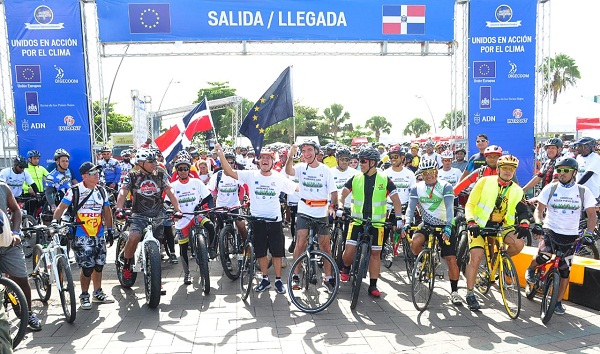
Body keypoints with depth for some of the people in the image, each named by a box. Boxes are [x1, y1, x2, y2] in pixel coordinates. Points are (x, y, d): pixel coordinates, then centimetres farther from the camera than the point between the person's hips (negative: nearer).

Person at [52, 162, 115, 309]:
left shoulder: (102, 191, 8)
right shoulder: (75, 190, -7)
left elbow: (107, 211, 14)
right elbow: (61, 207, -9)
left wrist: (110, 230, 14)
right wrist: (55, 220, -26)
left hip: (99, 235, 5)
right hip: (82, 236, -5)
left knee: (98, 265, 12)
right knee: (87, 267, -5)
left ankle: (98, 293, 29)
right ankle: (84, 296, 14)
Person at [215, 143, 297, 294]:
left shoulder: (279, 178, -1)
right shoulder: (251, 175, -4)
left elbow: (298, 188, 5)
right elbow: (229, 172, -11)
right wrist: (221, 154, -20)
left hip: (274, 220, 0)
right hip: (257, 220, 1)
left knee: (277, 252, 6)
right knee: (260, 252, 12)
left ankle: (278, 280, 21)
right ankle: (265, 279, 28)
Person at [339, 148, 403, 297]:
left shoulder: (384, 179, -3)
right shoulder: (355, 178, 1)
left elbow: (396, 199, -2)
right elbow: (343, 194, 3)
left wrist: (398, 217, -13)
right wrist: (340, 207, -16)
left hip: (376, 223, 0)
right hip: (357, 221, 1)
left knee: (375, 253, 5)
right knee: (349, 251, -7)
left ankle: (373, 286, 17)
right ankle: (346, 268, 26)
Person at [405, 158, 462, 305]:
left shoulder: (445, 187, -12)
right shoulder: (417, 188, -3)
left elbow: (449, 208, -23)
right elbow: (411, 207, -9)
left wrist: (448, 226, -37)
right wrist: (408, 223, -28)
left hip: (444, 226, -2)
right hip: (426, 224, 2)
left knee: (451, 260, -7)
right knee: (415, 243, -28)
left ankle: (454, 292, 11)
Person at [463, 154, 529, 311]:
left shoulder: (517, 191, 5)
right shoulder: (485, 181, -5)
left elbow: (523, 210, -2)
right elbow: (470, 204, -9)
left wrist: (524, 222, -25)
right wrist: (471, 221, -24)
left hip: (501, 226, 3)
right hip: (480, 225, -3)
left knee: (518, 243, -24)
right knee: (476, 258, -15)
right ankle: (470, 294, 1)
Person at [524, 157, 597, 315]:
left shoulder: (583, 191, 1)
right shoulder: (550, 188, 0)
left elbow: (592, 215, 1)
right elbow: (539, 209, 1)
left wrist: (588, 233, -14)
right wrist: (538, 223, -18)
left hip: (570, 236, 1)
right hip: (550, 231, -1)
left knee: (565, 271, 3)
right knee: (544, 256, -29)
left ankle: (558, 301, 21)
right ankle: (530, 270, 5)